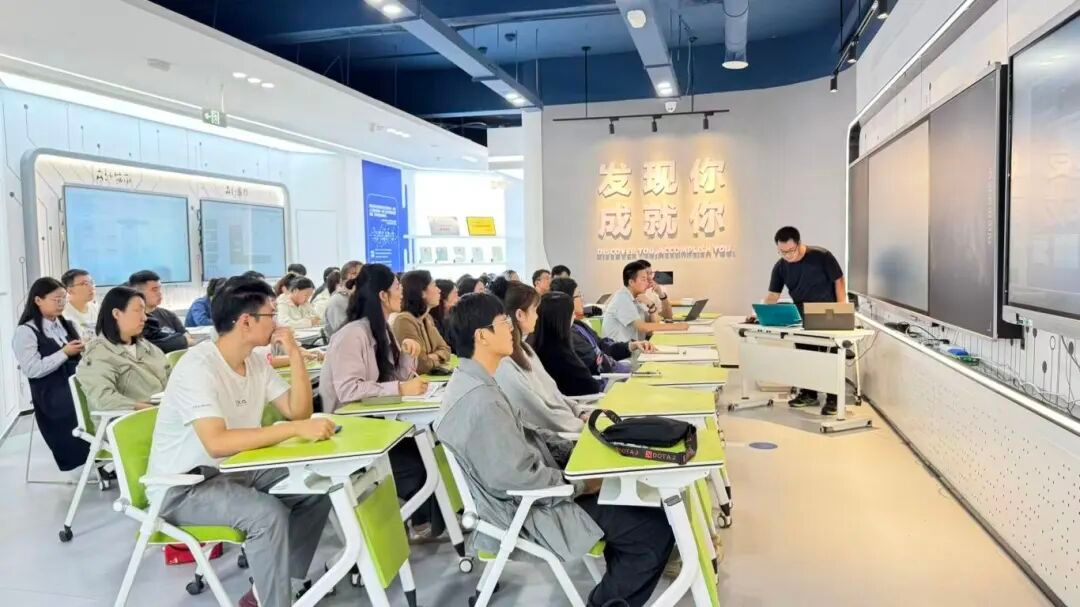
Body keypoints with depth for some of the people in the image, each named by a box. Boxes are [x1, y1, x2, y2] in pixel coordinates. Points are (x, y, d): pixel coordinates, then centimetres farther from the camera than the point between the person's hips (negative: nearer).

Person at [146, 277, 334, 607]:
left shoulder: (256, 361, 1)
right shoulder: (197, 367, -24)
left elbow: (298, 411, -1)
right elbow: (217, 443, -37)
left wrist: (295, 354, -11)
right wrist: (296, 429, -40)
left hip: (234, 469, 8)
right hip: (182, 486, -8)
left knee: (317, 490, -5)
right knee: (268, 513, -31)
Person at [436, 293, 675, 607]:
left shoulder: (471, 381, 3)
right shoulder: (480, 400, -30)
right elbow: (516, 477, -29)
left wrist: (574, 450, 4)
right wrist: (580, 484, -16)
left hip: (532, 488, 10)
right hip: (530, 508, -10)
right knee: (658, 528, -9)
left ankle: (616, 580, 29)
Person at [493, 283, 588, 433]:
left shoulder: (523, 348, 9)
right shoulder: (504, 366, -23)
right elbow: (542, 415, -21)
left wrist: (581, 413, 2)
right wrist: (583, 424, -11)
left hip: (563, 425, 9)